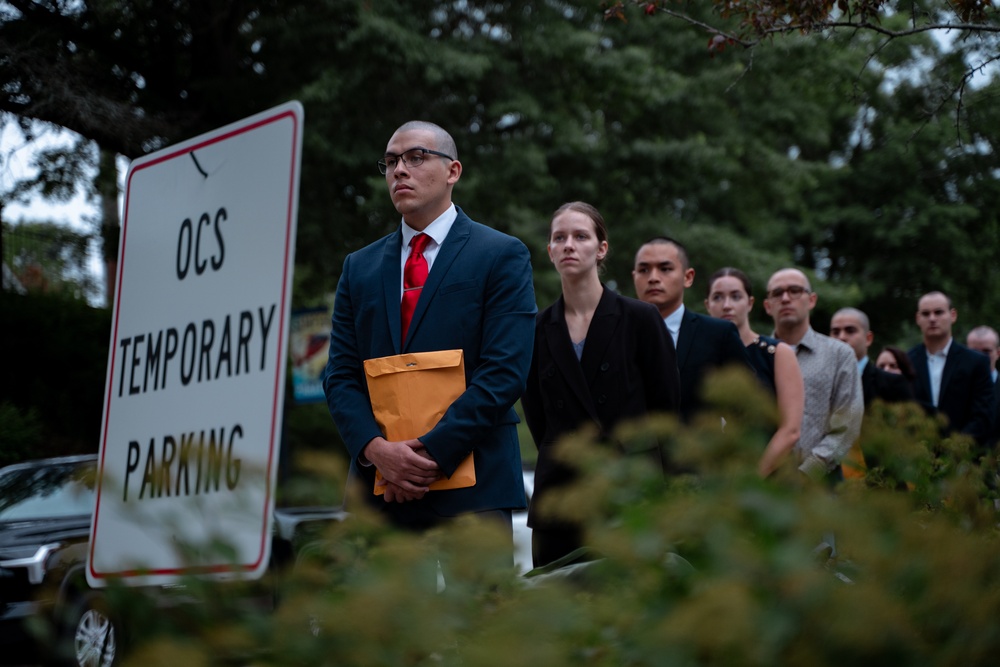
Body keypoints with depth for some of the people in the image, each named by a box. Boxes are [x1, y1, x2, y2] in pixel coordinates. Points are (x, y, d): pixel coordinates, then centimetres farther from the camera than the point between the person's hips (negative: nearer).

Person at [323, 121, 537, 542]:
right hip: (379, 490, 4)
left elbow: (505, 373, -7)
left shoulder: (502, 256, 3)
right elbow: (341, 376, 10)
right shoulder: (359, 267, 17)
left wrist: (432, 451, -14)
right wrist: (375, 448, -9)